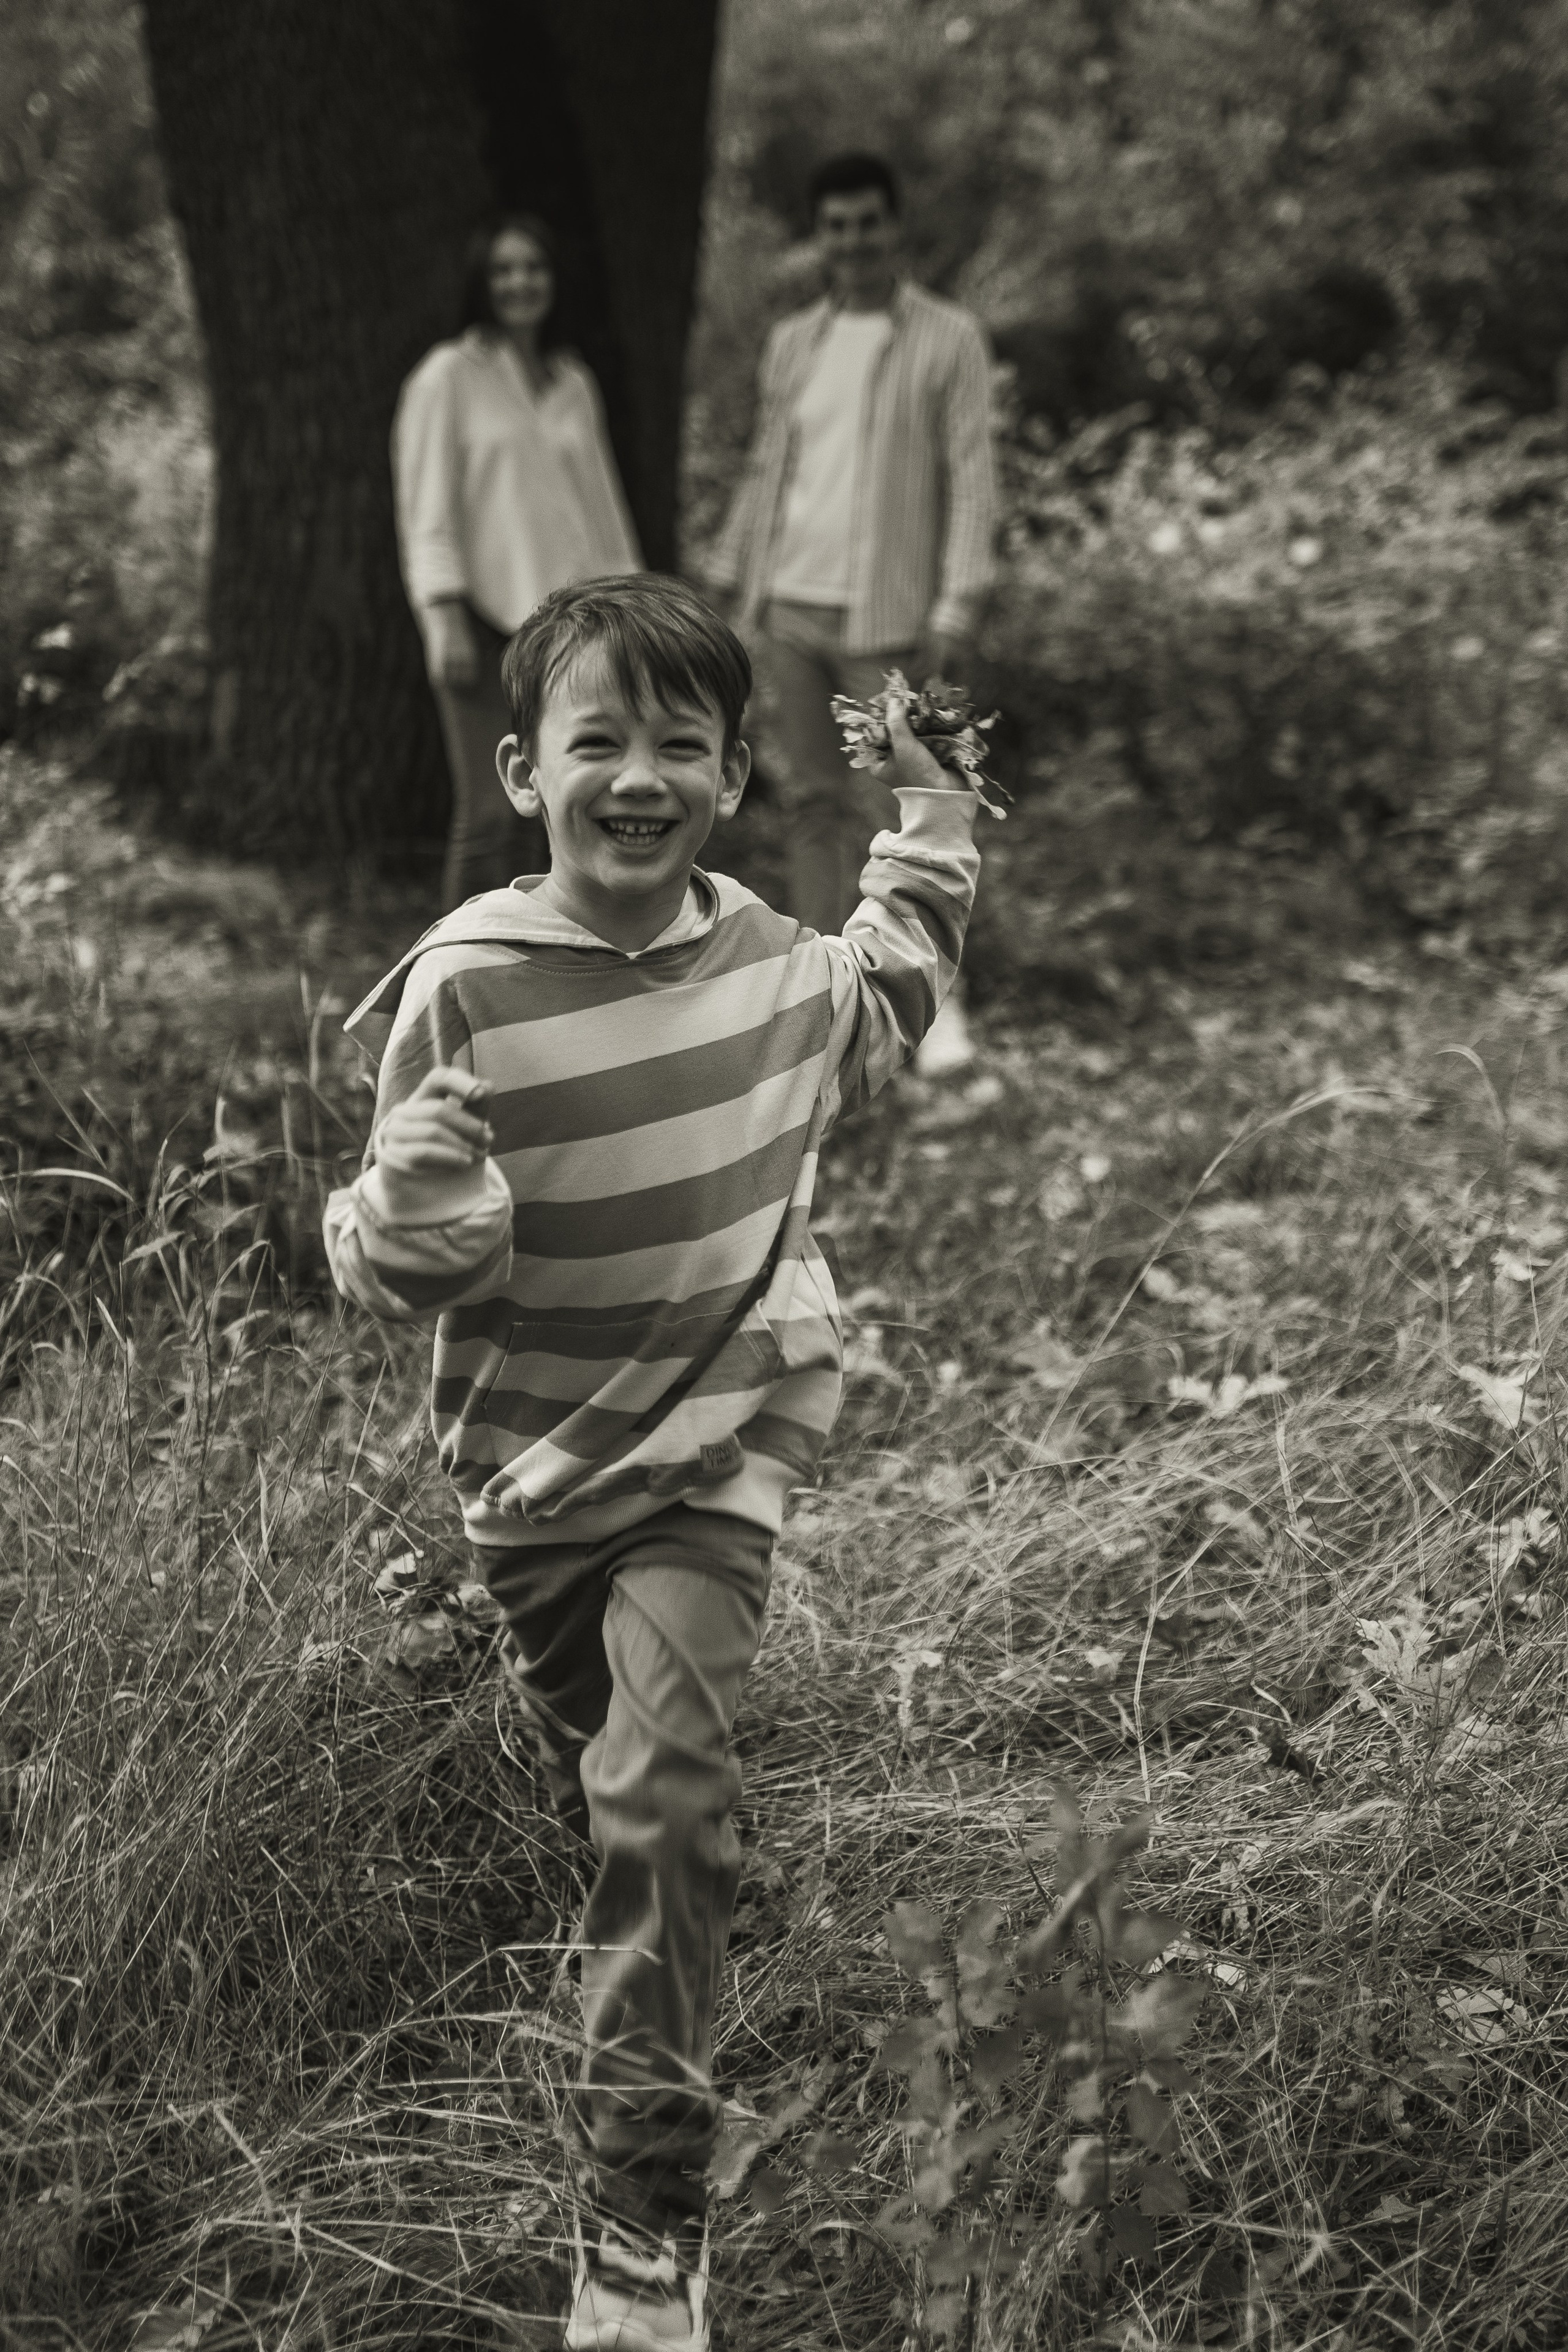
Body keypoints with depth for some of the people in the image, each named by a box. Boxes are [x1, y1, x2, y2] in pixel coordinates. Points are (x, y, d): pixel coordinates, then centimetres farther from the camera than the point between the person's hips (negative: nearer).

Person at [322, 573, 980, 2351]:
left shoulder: (759, 948, -6)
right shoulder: (467, 987, -18)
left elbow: (869, 1030, 20)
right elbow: (401, 1268, -13)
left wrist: (925, 852, 11)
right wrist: (404, 1219, -36)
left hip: (722, 1433, 1)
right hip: (538, 1453, 0)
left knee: (665, 1790, -12)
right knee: (601, 1786, 19)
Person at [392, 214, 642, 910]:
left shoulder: (573, 384, 17)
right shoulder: (449, 377, 1)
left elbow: (601, 499, 21)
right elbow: (427, 506, -4)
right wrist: (445, 618, -12)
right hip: (486, 616, -5)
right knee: (489, 814, -11)